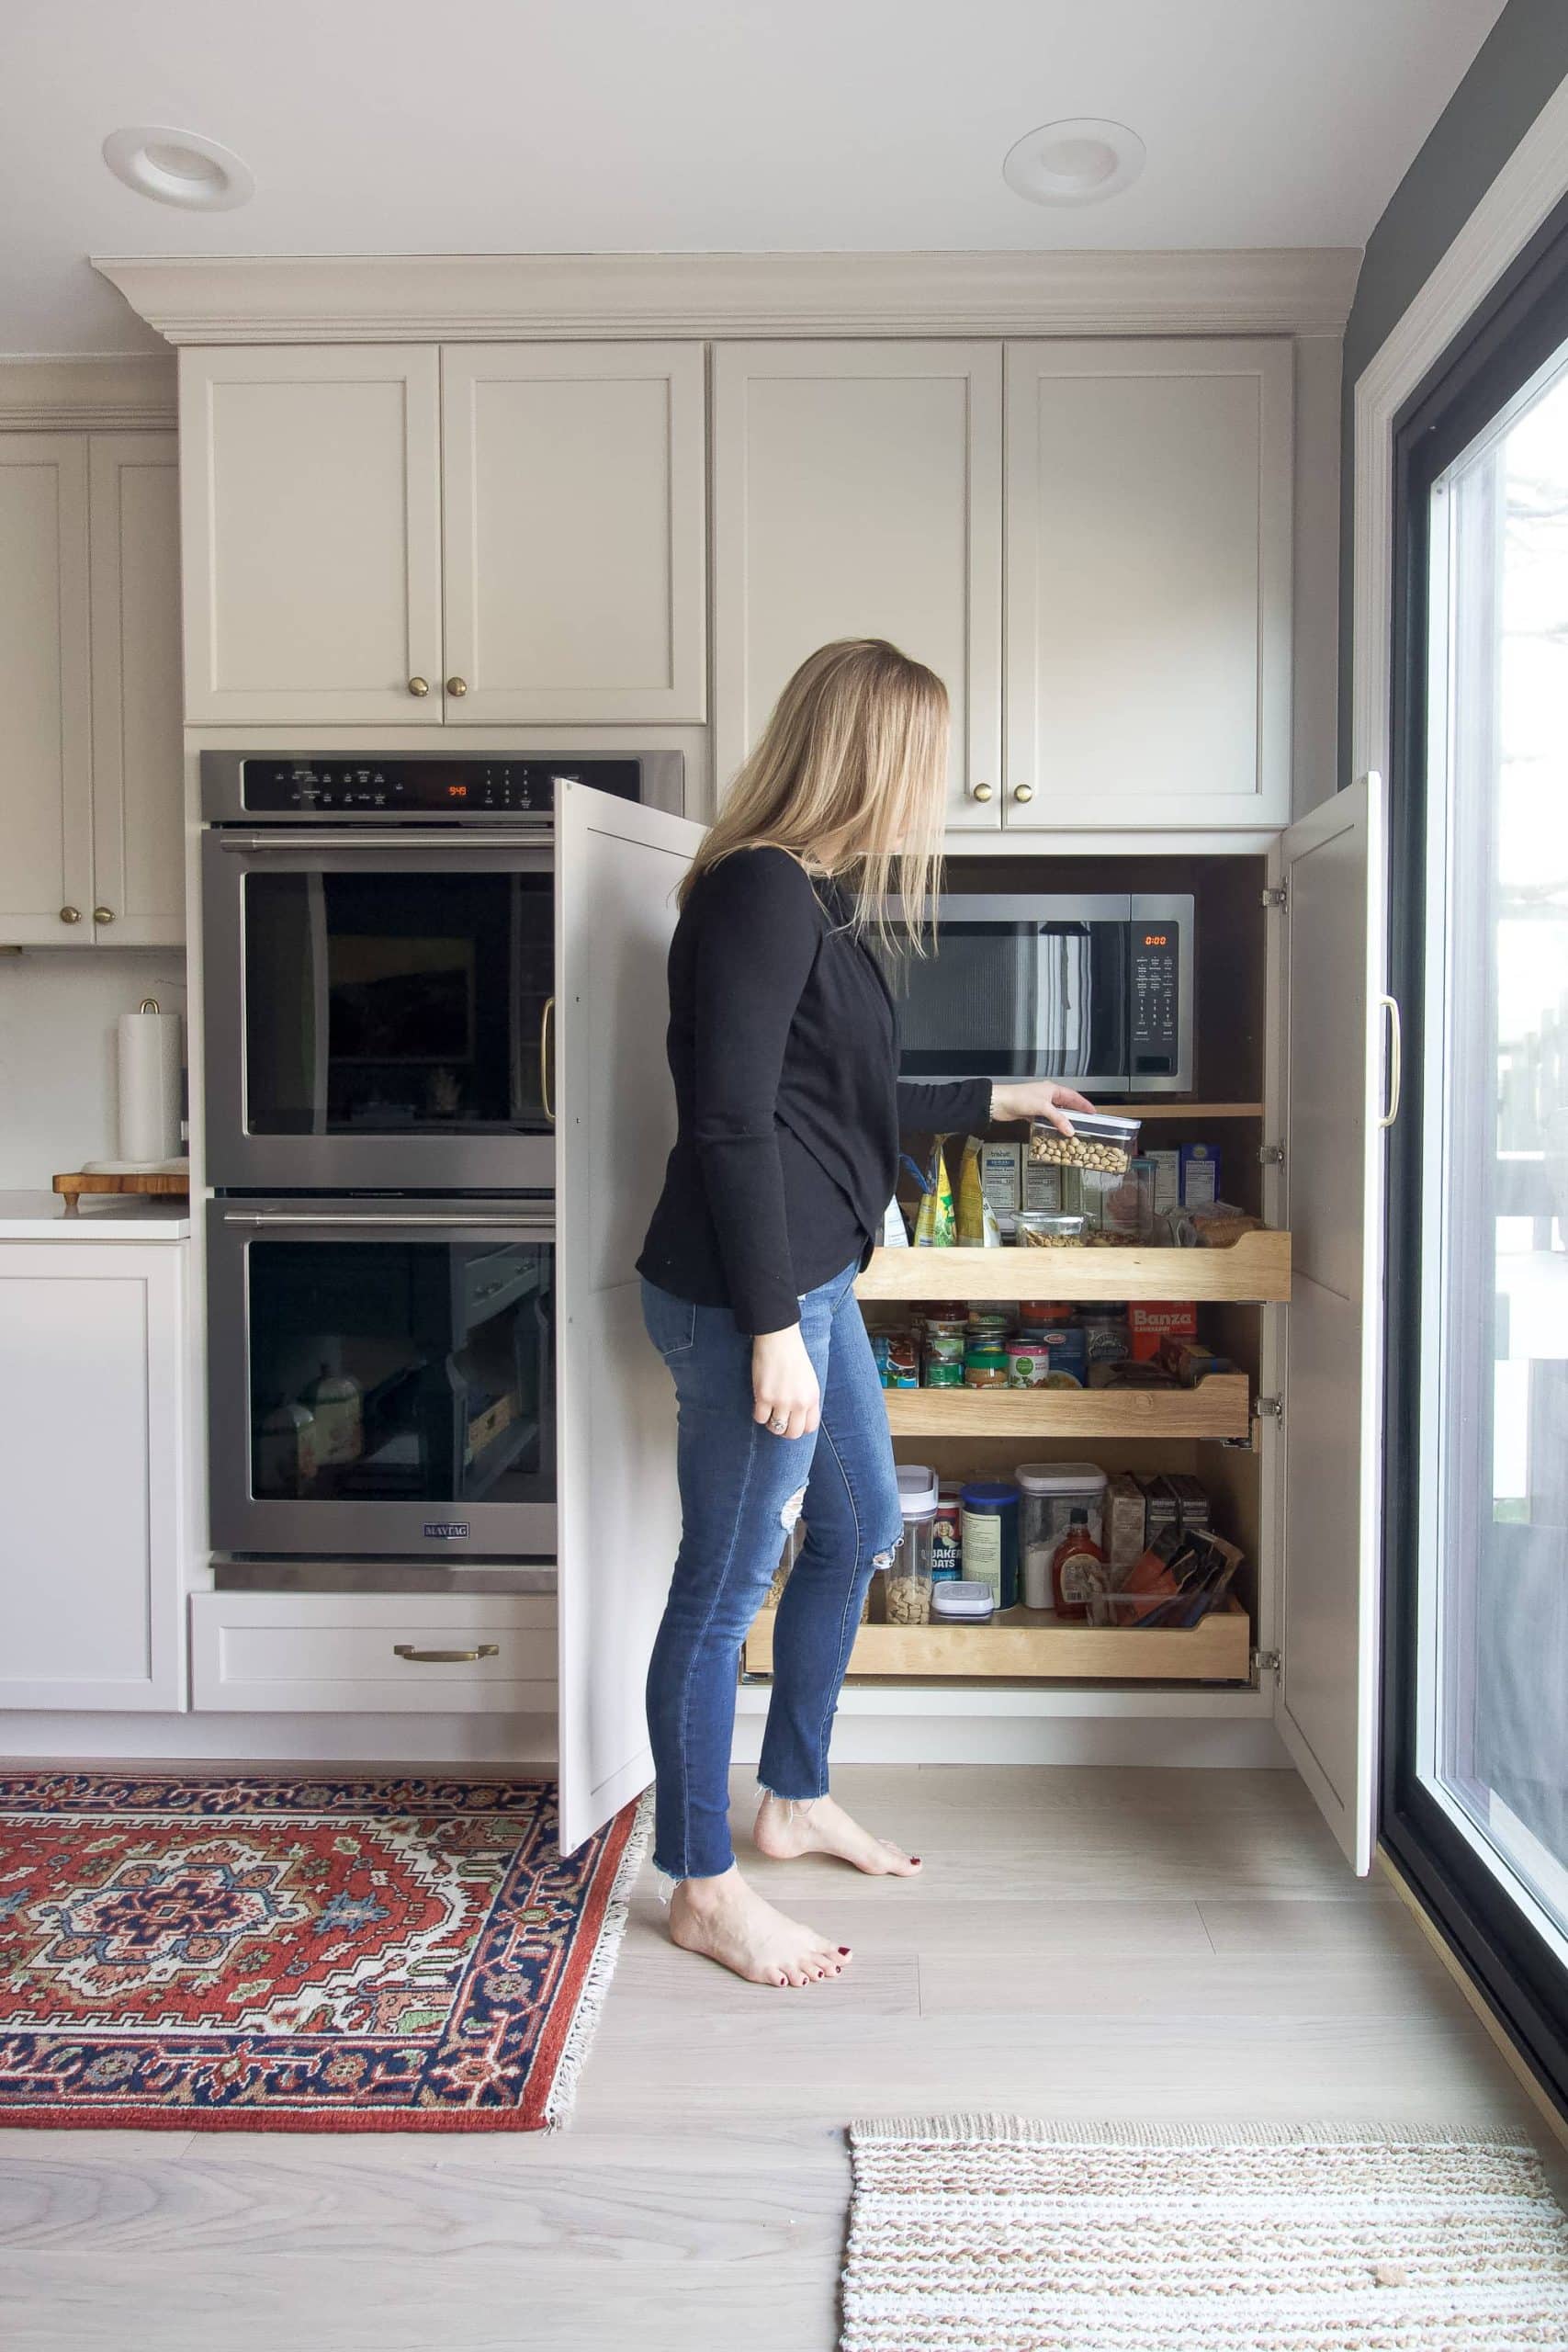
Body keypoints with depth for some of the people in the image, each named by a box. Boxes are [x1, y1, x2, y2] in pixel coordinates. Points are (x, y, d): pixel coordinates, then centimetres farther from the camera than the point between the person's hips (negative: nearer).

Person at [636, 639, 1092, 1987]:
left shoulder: (815, 898, 16)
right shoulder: (762, 890, -15)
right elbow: (732, 1125, -21)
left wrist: (996, 1101, 35)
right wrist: (772, 1329, -22)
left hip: (812, 1281, 11)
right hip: (748, 1296, -11)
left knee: (859, 1532, 23)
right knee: (724, 1587, 3)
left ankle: (797, 1801, 41)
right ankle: (704, 1889, 22)